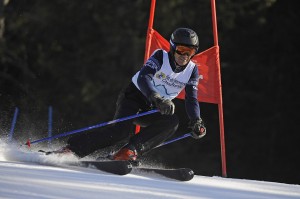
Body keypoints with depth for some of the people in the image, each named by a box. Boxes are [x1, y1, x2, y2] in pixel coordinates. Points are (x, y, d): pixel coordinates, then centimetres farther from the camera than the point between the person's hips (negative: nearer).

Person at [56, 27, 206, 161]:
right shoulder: (161, 57, -17)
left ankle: (130, 151, -30)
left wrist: (196, 122, -23)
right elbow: (143, 79, -33)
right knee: (122, 130, -30)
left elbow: (191, 100, -3)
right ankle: (71, 150, -24)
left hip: (150, 109, 5)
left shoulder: (192, 71, -3)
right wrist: (158, 99, -49)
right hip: (134, 96, -5)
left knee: (172, 122, -26)